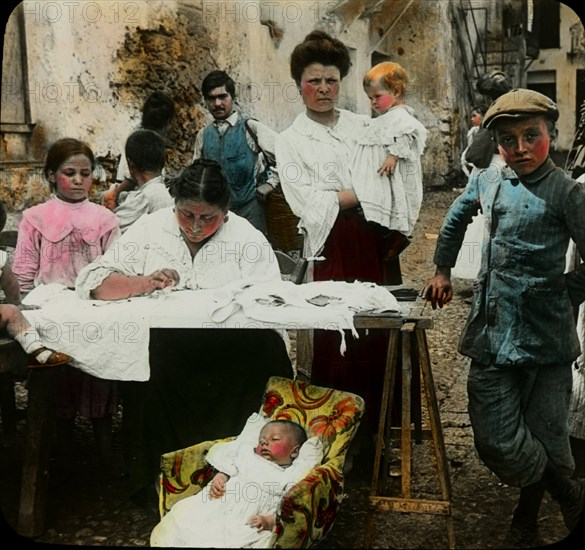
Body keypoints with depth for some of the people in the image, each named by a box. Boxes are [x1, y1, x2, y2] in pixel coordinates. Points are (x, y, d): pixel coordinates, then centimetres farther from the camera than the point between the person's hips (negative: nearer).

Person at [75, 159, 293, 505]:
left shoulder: (247, 237, 7)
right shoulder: (151, 228, 10)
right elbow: (92, 281, 5)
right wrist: (144, 283, -13)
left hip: (230, 346, 0)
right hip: (163, 345, 1)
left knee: (265, 350, -31)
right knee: (151, 368, -33)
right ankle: (161, 480, -15)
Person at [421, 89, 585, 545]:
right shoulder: (487, 181, 8)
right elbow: (456, 218, 28)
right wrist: (442, 270, 28)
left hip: (547, 338, -4)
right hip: (492, 334, 4)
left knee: (546, 438, 5)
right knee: (498, 444, 2)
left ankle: (528, 517, 34)